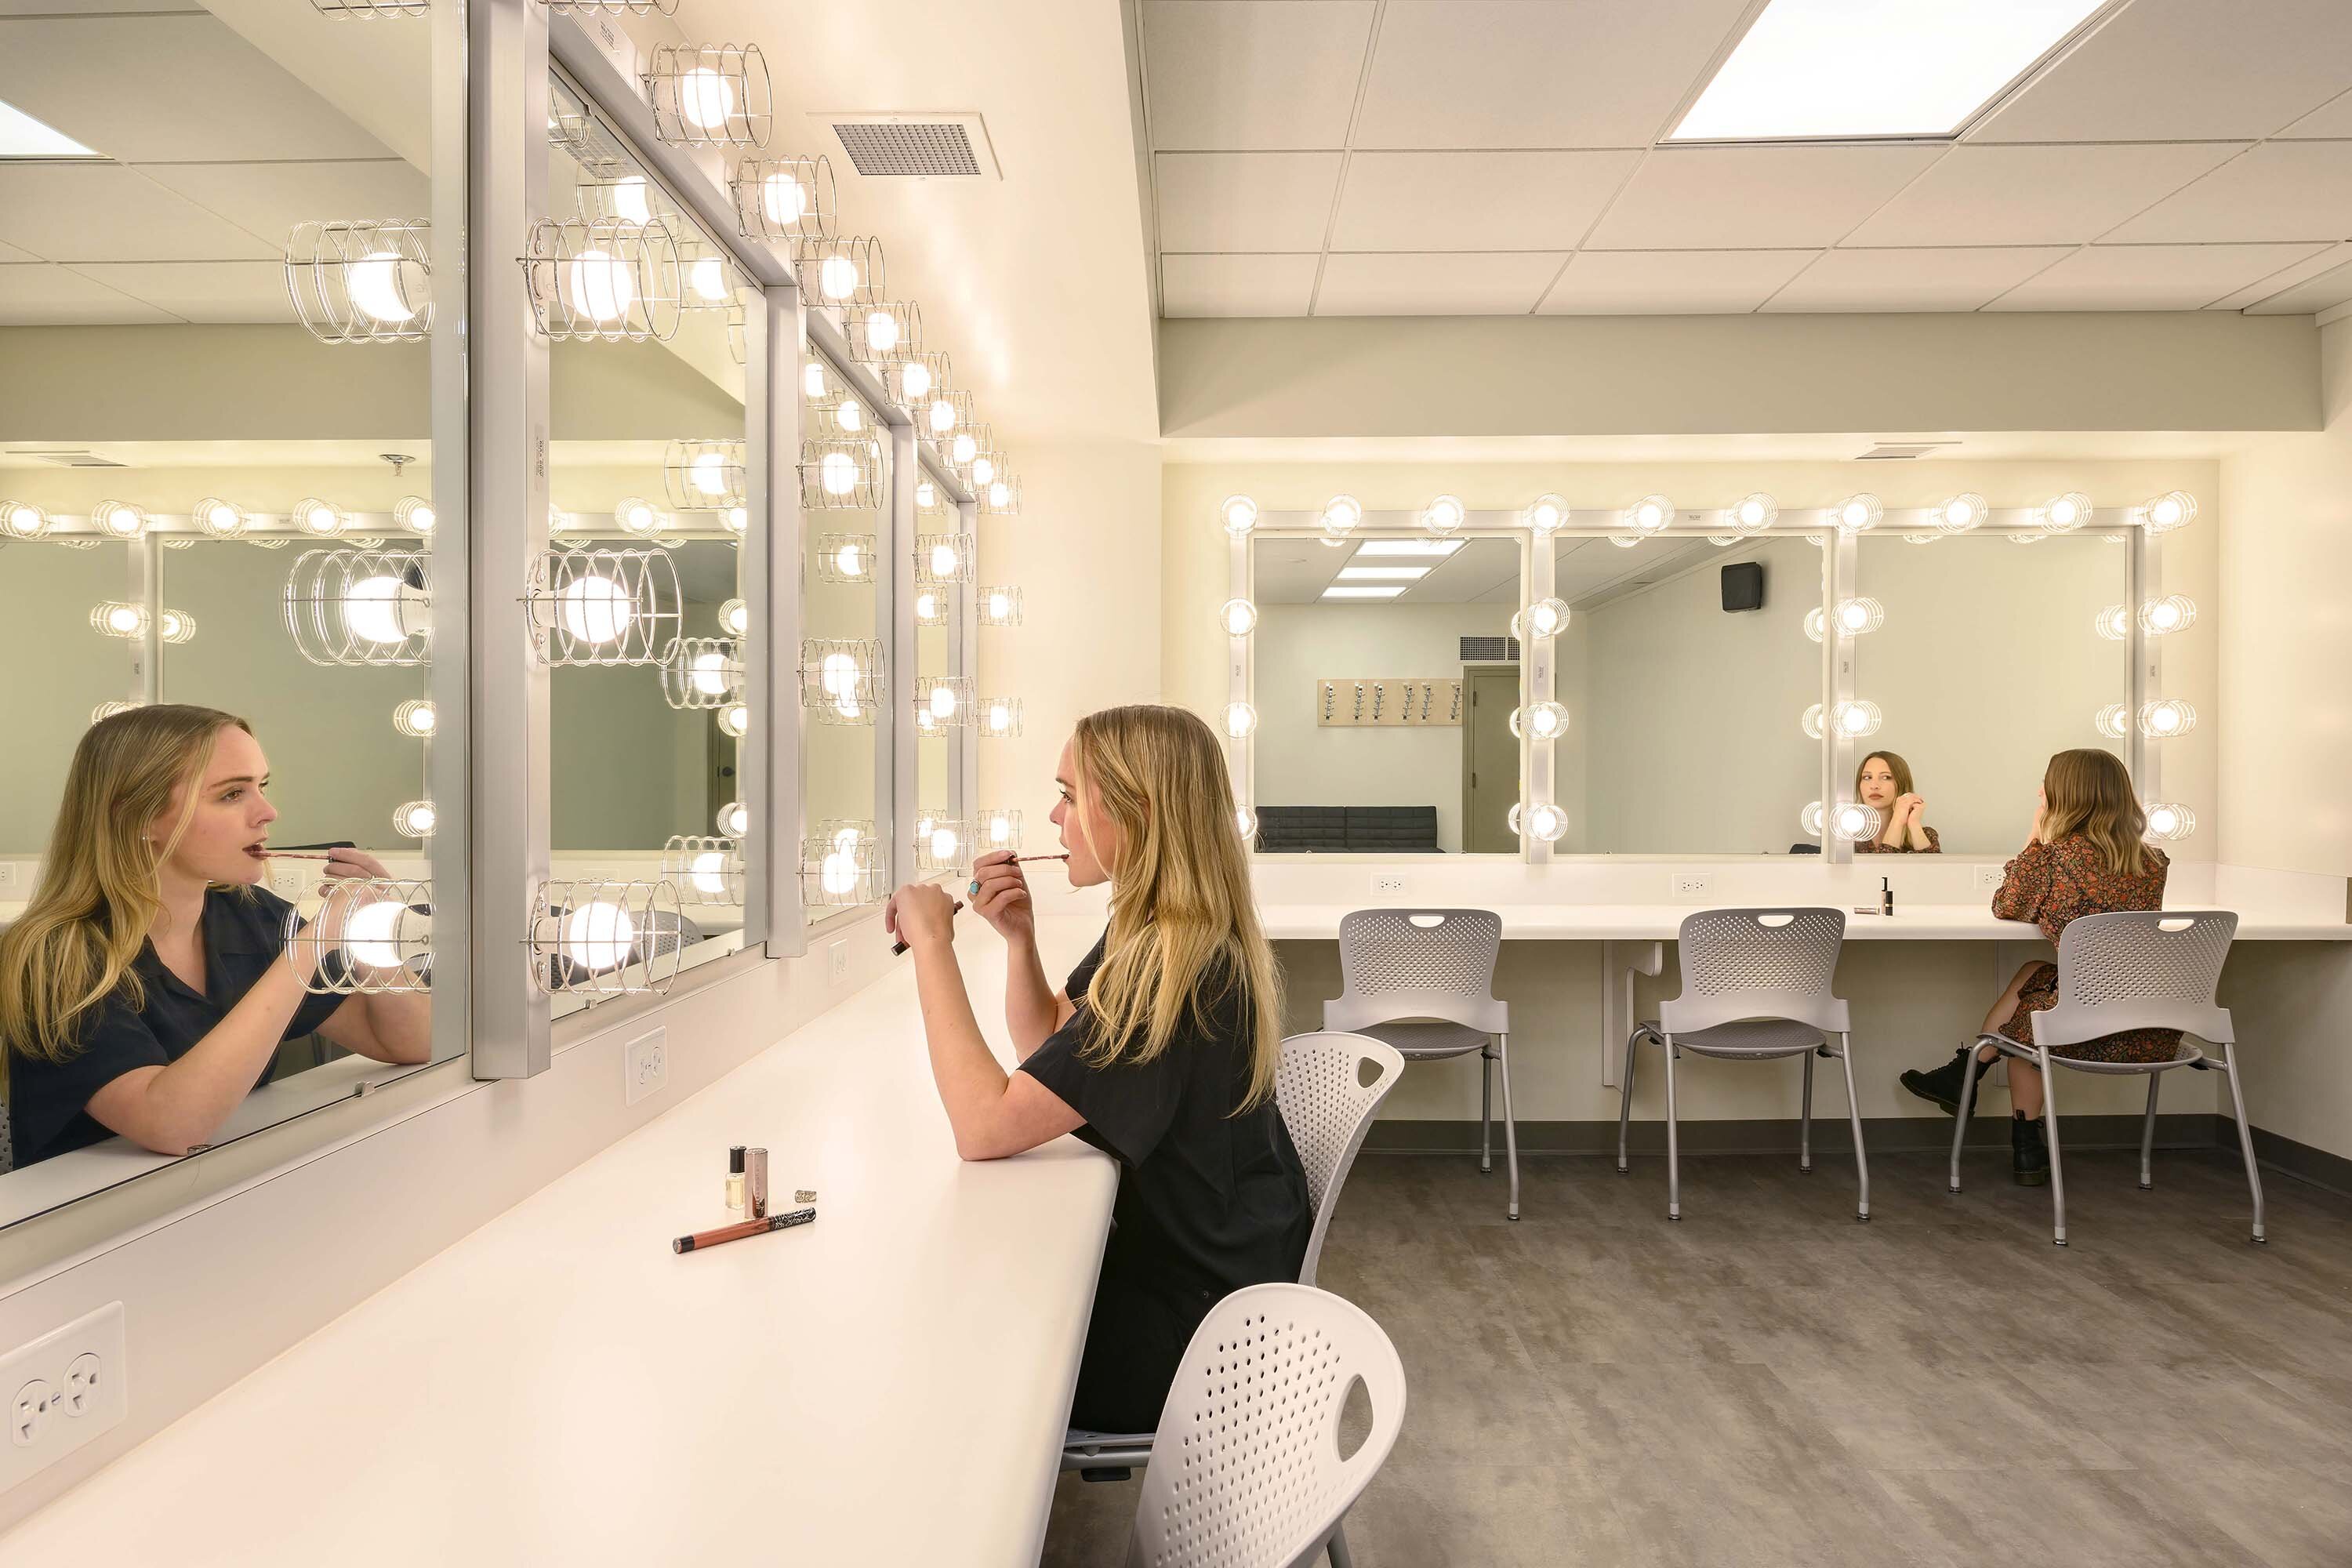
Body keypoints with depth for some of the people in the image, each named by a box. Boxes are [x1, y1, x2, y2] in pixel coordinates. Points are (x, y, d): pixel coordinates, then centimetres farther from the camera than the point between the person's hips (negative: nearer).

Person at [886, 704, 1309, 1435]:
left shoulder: (1178, 976, -30)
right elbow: (1047, 1046, 12)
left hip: (1197, 1325, -8)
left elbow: (983, 1126, -31)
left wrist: (933, 944, -24)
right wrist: (1018, 936, -4)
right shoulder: (1151, 937, 1)